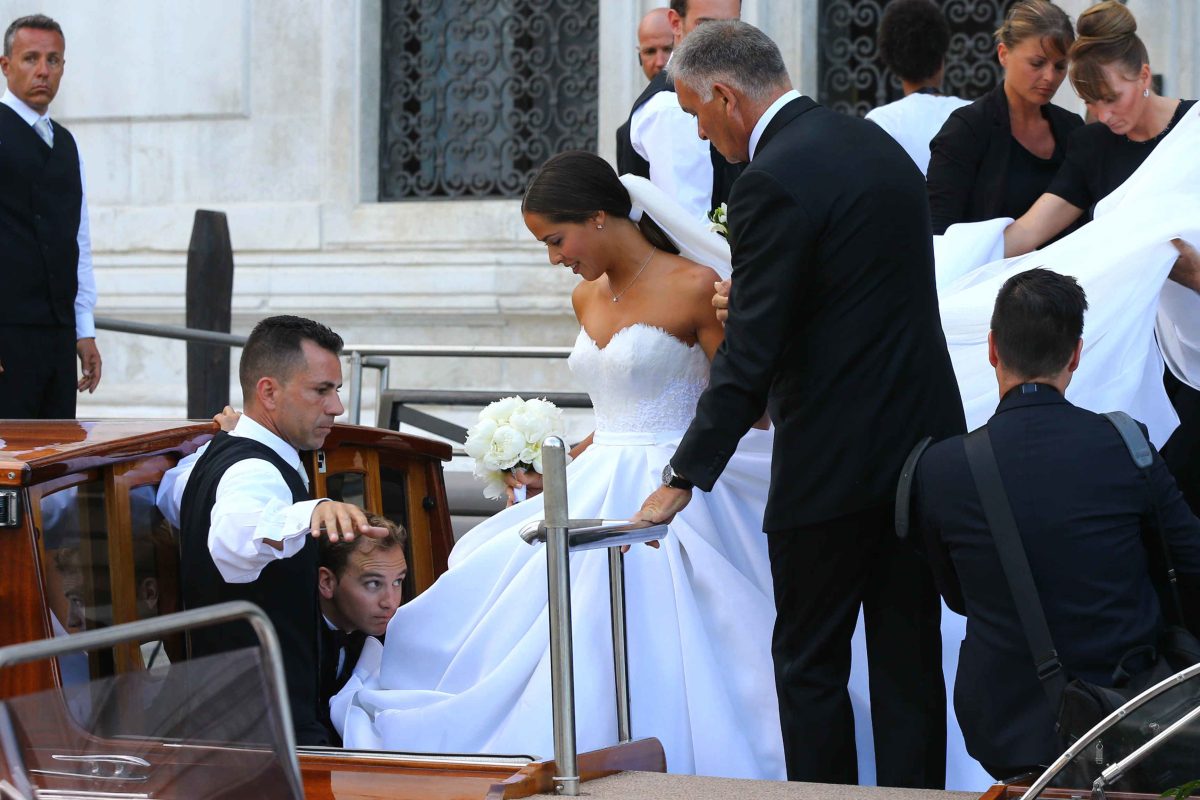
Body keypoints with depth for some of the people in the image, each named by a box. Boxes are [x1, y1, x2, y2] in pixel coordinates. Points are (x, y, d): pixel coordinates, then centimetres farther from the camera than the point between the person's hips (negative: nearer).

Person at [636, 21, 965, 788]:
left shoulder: (775, 183, -16)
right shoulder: (876, 142, 11)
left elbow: (748, 356, -19)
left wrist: (684, 480, -15)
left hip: (833, 465, -8)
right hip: (924, 438, 8)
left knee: (810, 664, 2)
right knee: (909, 657, 10)